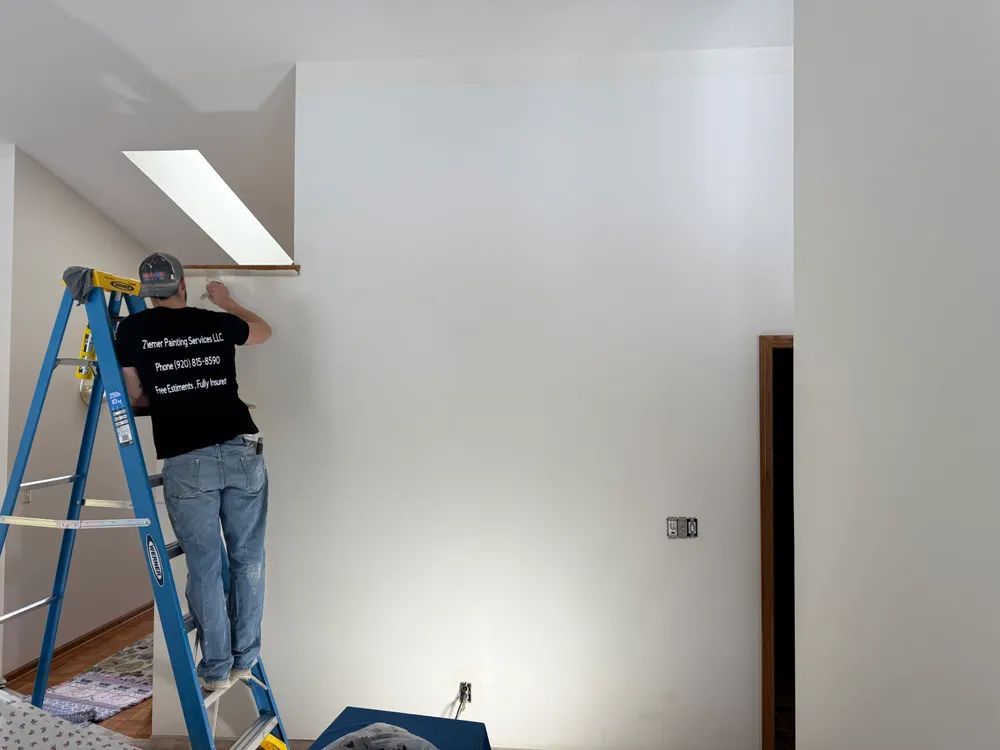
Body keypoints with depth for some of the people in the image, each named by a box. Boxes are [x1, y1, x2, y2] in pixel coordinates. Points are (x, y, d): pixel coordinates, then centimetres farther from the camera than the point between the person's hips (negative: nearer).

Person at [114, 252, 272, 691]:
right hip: (241, 452, 1)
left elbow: (135, 398, 12)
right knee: (247, 560, 12)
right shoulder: (217, 322, 11)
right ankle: (244, 660, 24)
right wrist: (226, 302, 46)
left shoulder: (132, 330, 6)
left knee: (204, 566, 10)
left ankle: (216, 669, 20)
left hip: (186, 462, -1)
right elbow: (263, 331, 31)